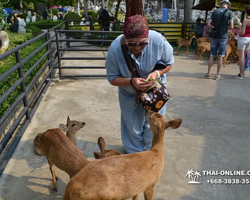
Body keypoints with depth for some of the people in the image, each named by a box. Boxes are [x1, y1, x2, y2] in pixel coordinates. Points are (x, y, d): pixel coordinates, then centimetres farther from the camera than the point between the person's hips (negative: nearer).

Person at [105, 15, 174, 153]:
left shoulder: (159, 41, -31)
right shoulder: (115, 49, -32)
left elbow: (169, 63, -11)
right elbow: (112, 78, -20)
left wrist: (157, 73, -31)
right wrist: (131, 81, -38)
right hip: (129, 94, 0)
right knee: (133, 126, 18)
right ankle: (134, 152, 48)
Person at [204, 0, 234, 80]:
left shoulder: (214, 11, 5)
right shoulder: (229, 12, -3)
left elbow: (208, 25, -2)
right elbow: (231, 27, -10)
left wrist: (215, 28, 11)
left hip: (214, 37, 3)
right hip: (223, 37, -2)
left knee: (212, 55, 9)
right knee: (220, 56, 3)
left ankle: (208, 73, 11)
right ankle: (217, 75, 7)